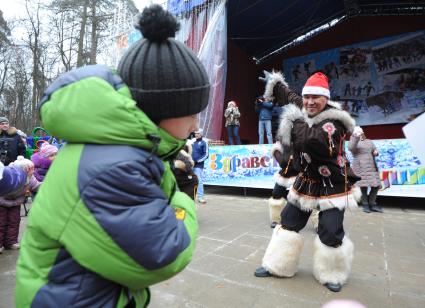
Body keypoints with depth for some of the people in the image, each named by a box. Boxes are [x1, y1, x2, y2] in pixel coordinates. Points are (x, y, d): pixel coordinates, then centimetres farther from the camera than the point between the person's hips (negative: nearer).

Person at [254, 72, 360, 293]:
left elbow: (315, 141, -37)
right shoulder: (303, 118, 3)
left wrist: (296, 123, -28)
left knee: (330, 233, -6)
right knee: (288, 222, 8)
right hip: (306, 182, 6)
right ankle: (278, 266, 23)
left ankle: (332, 275, 22)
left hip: (332, 186, -6)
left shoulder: (334, 121, -18)